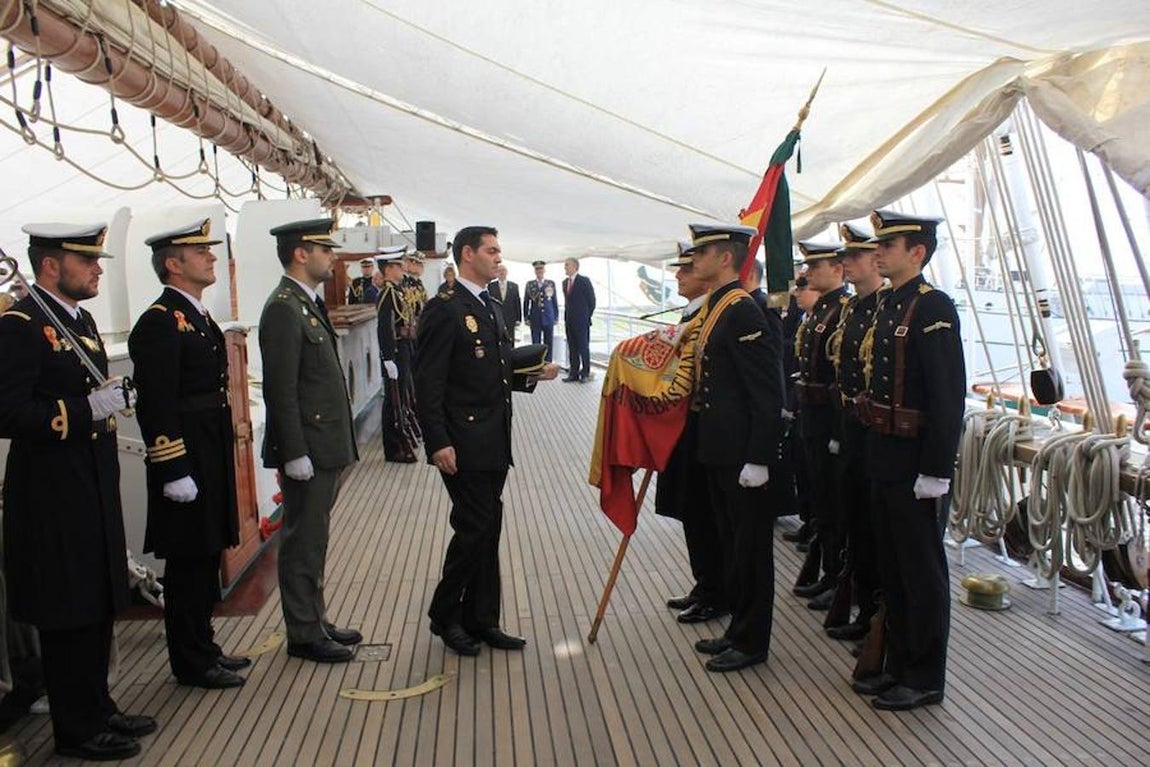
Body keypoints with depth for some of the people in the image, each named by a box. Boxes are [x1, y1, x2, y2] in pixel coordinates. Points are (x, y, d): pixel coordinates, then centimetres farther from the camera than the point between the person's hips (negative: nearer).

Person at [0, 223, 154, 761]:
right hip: (52, 498, -9)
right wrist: (88, 408, -27)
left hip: (93, 489, 9)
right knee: (67, 615, 4)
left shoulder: (80, 320, 14)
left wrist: (116, 395, 8)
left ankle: (97, 709, 33)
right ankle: (76, 731, 19)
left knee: (98, 607, 18)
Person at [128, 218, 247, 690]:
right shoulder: (159, 322, -15)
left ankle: (202, 647, 31)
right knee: (188, 562, 2)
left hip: (211, 458, 10)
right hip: (186, 460, -9)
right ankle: (190, 663, 16)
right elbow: (156, 406, -20)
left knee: (206, 558, 17)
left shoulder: (198, 315, 15)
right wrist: (175, 473, -21)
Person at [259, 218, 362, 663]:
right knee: (303, 540, 2)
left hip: (324, 445, 10)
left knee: (312, 538, 18)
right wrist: (295, 454, -21)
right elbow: (281, 389, -21)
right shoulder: (284, 308, -16)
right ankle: (304, 635, 14)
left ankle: (315, 621, 30)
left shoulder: (308, 303, 14)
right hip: (308, 447, -10)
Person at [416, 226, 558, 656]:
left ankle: (481, 620, 23)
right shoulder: (445, 310, -12)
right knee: (476, 528, -4)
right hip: (462, 444, -8)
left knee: (487, 531, 12)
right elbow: (429, 384, -16)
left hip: (493, 443, 9)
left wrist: (532, 374, 4)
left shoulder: (493, 308, 15)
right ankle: (445, 616, 15)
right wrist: (438, 443, -20)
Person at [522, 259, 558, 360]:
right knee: (535, 344, 2)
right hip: (535, 319, 0)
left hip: (548, 319, 0)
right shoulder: (529, 284, 3)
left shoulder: (551, 284, 4)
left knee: (548, 344, 5)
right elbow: (526, 302, 6)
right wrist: (526, 318, 1)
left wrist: (556, 317, 5)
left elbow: (555, 301, 8)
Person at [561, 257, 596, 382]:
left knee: (583, 347, -2)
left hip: (581, 321, -6)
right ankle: (573, 373, 11)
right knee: (572, 348, 7)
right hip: (569, 321, 6)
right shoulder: (565, 282, 12)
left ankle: (585, 373, 5)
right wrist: (566, 318, 10)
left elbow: (592, 301, -4)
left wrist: (587, 317, -2)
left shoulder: (584, 281, -6)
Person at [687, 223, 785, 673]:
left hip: (742, 453, -10)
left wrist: (757, 459, -21)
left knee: (750, 546, 3)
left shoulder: (742, 312, -18)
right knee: (731, 542, 18)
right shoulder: (715, 308, 12)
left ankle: (752, 642, 17)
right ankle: (739, 627, 32)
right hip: (718, 450, 10)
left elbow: (768, 394, -21)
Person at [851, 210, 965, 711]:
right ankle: (899, 664, 30)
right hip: (882, 457, 9)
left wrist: (936, 469, -21)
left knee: (922, 570, 4)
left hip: (913, 461, -9)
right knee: (891, 566, 17)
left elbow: (949, 393, -20)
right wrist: (871, 449, 15)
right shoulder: (886, 308, 12)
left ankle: (926, 678, 18)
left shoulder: (933, 307, -14)